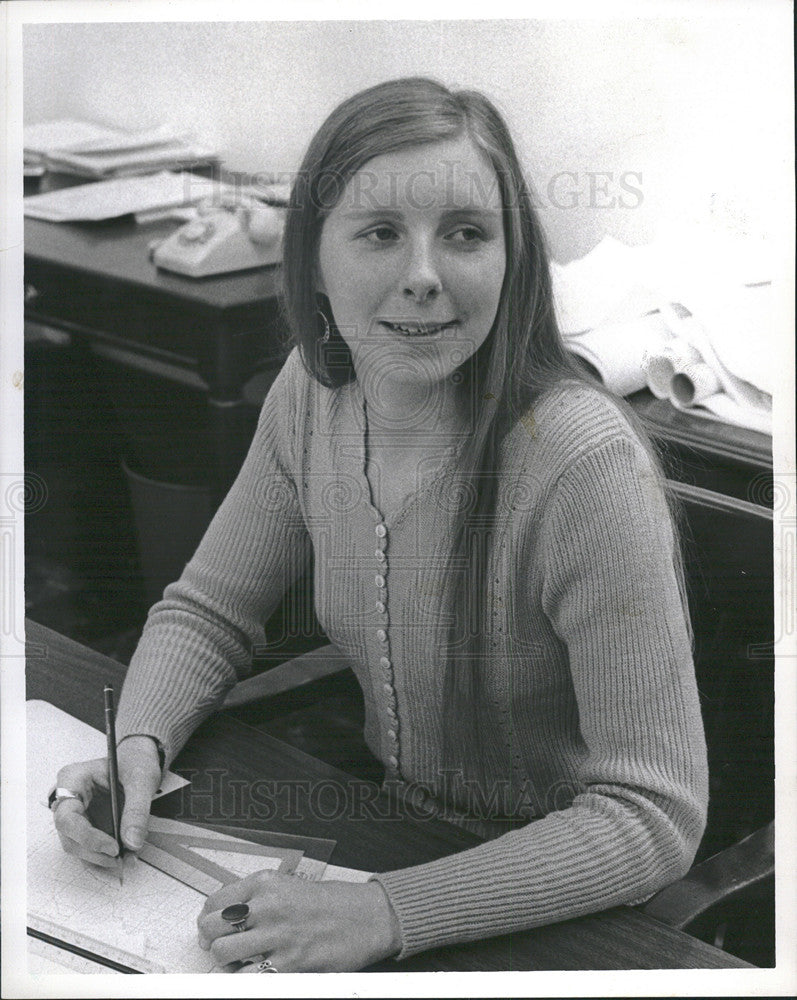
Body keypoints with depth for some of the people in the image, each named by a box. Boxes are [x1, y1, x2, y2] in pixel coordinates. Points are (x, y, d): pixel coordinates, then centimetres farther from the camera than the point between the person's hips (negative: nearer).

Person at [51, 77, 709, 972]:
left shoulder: (584, 462, -26)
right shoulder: (311, 392, -7)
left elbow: (655, 815, -25)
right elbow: (207, 611, 6)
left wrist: (385, 915, -32)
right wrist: (138, 745, -13)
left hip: (555, 903, -4)